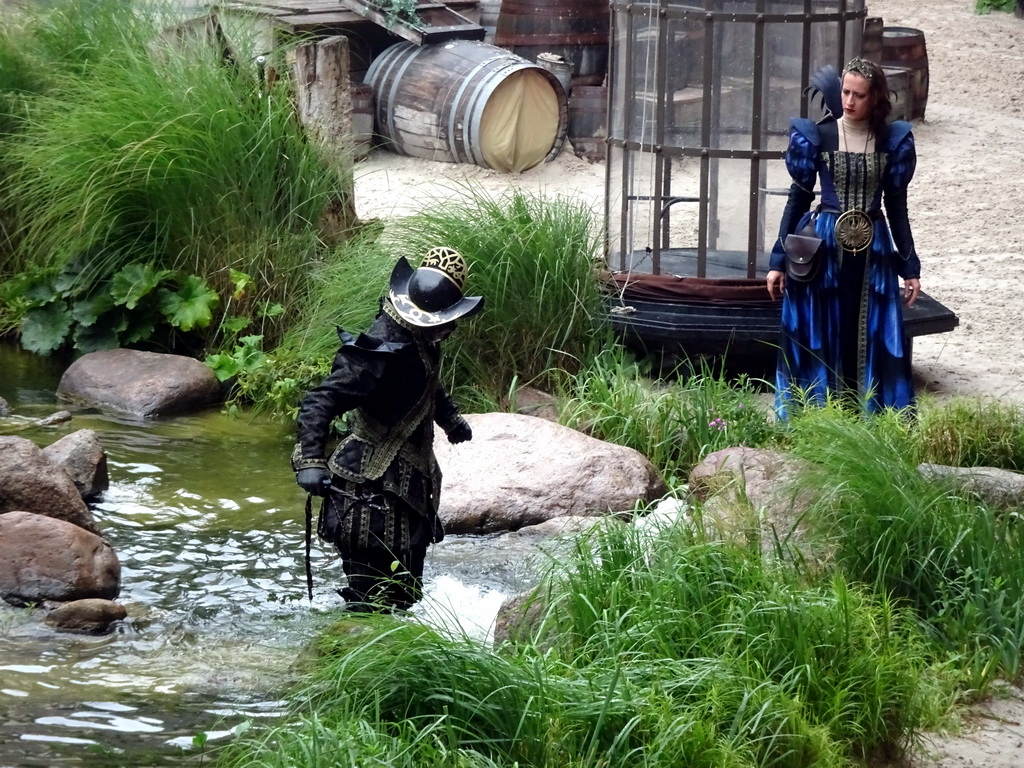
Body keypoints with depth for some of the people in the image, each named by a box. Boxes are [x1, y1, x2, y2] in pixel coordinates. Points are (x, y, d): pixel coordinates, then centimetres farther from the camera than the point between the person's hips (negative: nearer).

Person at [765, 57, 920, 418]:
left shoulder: (892, 140, 1)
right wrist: (778, 261, 1)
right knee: (818, 340, 2)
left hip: (873, 252, 1)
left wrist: (910, 267, 6)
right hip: (823, 248, -1)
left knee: (872, 342, 2)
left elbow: (897, 207, 7)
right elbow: (798, 197, 2)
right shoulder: (817, 136, -2)